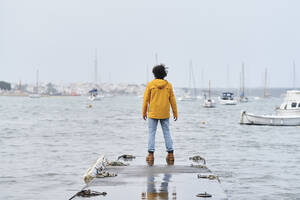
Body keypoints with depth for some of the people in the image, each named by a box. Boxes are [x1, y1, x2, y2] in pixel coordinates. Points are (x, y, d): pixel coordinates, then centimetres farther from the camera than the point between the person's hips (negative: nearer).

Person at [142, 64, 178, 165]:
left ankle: (151, 155, -2)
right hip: (165, 114, 2)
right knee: (167, 133, 10)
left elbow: (146, 99, -5)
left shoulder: (150, 84, -8)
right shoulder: (168, 85, -2)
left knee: (152, 133, 4)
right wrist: (175, 113, 9)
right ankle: (170, 154, 9)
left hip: (153, 113, -2)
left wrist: (144, 112, 4)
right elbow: (172, 100, 2)